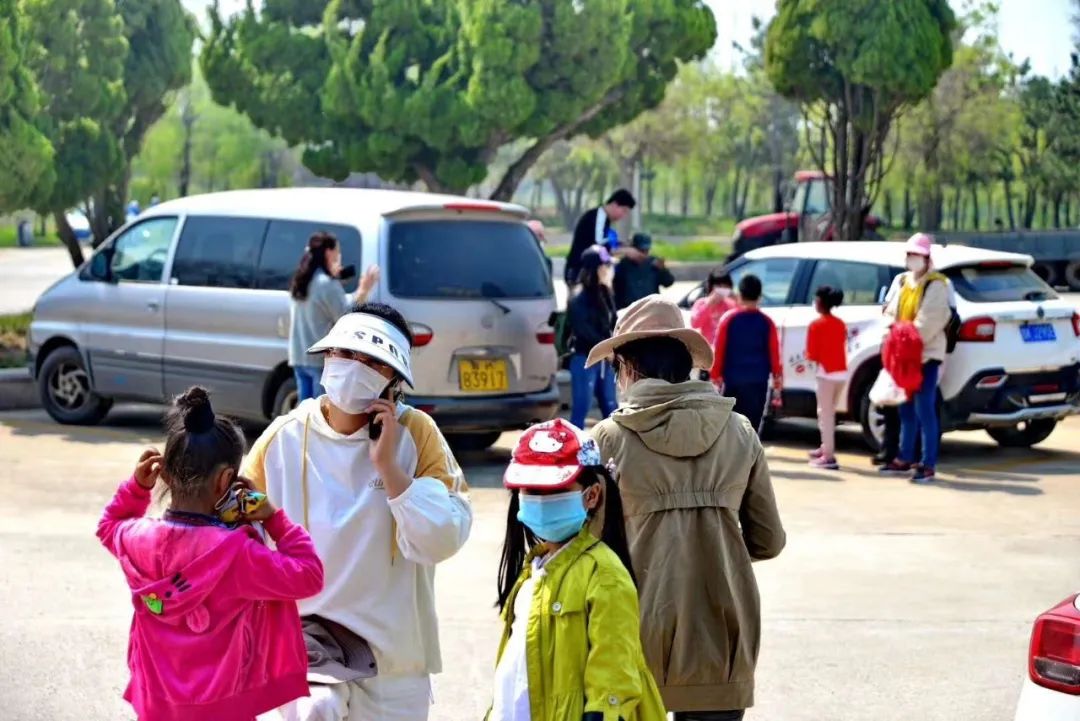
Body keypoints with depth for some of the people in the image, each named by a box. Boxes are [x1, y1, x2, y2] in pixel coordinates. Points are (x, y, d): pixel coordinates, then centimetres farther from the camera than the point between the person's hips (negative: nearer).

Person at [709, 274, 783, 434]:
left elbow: (719, 350, -1)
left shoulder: (728, 319, -2)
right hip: (758, 380, 0)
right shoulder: (766, 322, -1)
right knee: (752, 424, 2)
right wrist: (777, 376, 12)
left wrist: (716, 374, 6)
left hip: (732, 379, 0)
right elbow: (774, 352, 1)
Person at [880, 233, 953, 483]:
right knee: (906, 409, 13)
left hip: (926, 354, -7)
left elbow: (928, 323, -16)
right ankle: (905, 460, 21)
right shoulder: (902, 281, 13)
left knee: (924, 410, -8)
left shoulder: (936, 285, -8)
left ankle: (928, 465, -5)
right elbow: (891, 313, 11)